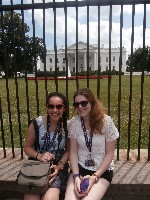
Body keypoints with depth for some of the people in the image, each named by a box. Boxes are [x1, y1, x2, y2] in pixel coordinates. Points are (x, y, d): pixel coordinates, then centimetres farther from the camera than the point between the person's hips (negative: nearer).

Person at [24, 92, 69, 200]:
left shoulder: (67, 126, -6)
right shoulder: (37, 123, -7)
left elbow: (68, 150, 3)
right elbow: (27, 147, 2)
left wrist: (59, 166, -12)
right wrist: (39, 156, -16)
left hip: (58, 167, 0)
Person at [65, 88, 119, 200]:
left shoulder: (106, 121, -12)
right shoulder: (73, 123, -4)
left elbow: (109, 154, -8)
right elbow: (73, 152, -1)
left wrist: (94, 176, -15)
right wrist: (76, 176, -14)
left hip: (102, 171, -2)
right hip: (80, 168, 2)